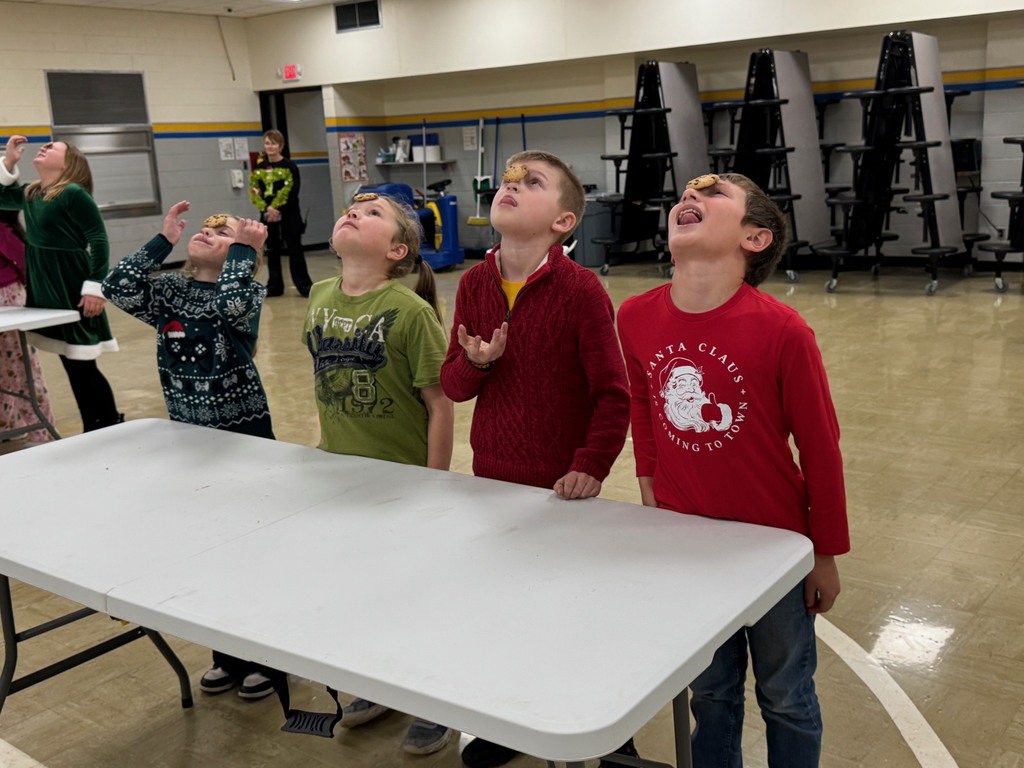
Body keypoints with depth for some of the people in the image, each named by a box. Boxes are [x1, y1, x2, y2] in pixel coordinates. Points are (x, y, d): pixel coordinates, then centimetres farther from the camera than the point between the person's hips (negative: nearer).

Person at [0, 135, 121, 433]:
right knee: (73, 365, 11)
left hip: (72, 290, -8)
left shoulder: (74, 194, -13)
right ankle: (100, 430, 19)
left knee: (81, 365, -5)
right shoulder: (29, 194, 11)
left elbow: (99, 240, -16)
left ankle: (109, 428, 7)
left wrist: (95, 286, -20)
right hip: (46, 290, 8)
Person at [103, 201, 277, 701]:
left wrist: (244, 246, -20)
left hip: (245, 434, -5)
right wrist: (163, 241, -8)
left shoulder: (248, 290, -9)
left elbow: (231, 303, -32)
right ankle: (228, 655, 31)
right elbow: (119, 288, -13)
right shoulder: (169, 291, 3)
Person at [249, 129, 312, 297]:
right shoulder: (258, 167, 6)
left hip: (288, 214, -4)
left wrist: (277, 209, -17)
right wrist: (267, 209, -12)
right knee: (272, 251, 9)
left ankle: (304, 285, 3)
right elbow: (254, 191, 1)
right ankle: (274, 286, 17)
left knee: (294, 249, -2)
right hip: (267, 214, 4)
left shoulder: (289, 166, -5)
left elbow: (290, 192, -13)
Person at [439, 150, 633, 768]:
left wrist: (592, 466, -17)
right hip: (492, 479, 5)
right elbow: (452, 384, 5)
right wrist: (476, 363, -16)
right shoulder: (474, 285, 1)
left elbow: (614, 393, -12)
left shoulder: (581, 289, -15)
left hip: (561, 486, -5)